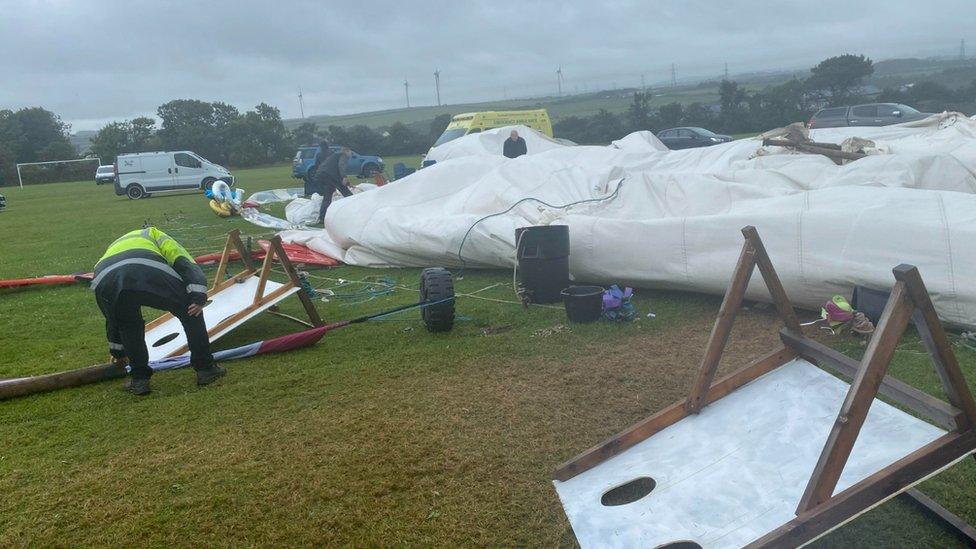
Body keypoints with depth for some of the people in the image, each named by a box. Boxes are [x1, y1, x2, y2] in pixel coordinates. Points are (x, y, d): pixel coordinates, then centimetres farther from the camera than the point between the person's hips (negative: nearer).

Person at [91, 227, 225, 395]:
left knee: (128, 325, 32)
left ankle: (139, 378, 30)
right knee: (191, 311, 18)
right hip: (150, 274, -4)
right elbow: (186, 263, 14)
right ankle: (205, 368, 22)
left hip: (104, 280, 4)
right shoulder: (154, 235, 39)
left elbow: (113, 317, 52)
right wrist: (198, 296, 1)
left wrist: (117, 350, 60)